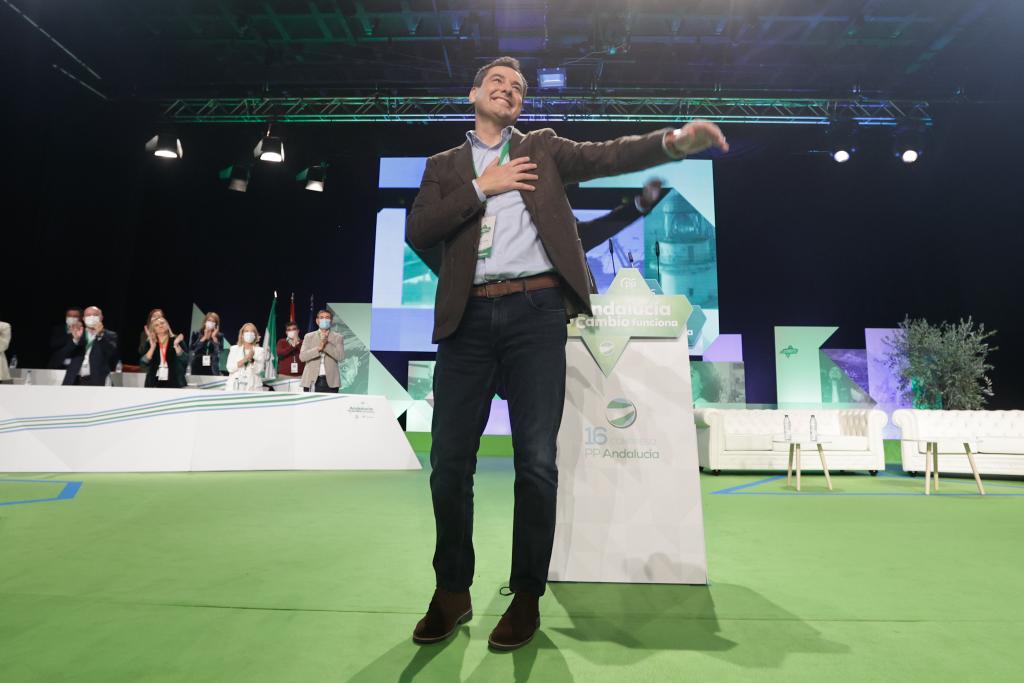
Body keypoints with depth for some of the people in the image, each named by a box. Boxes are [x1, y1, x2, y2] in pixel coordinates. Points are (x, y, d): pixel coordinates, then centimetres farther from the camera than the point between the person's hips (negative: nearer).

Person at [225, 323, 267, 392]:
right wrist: (244, 359, -13)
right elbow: (230, 368, -1)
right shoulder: (234, 349, 12)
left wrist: (252, 359, -20)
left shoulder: (260, 350, 9)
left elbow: (259, 370, -3)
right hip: (234, 386, 1)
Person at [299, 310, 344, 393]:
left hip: (330, 381, 0)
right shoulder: (309, 336, 10)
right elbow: (302, 356, -3)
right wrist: (318, 348, -16)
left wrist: (326, 344, -16)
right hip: (312, 381, 1)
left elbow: (340, 356, -7)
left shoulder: (337, 337, 8)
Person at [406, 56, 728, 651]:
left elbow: (605, 157, 4)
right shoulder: (444, 166, 19)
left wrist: (674, 140, -11)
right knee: (450, 461, 1)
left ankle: (527, 596, 14)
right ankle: (453, 591, 21)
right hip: (469, 318, 2)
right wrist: (481, 188, -1)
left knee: (537, 460, -2)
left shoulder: (542, 148, 19)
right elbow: (418, 232, 4)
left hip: (535, 313, -1)